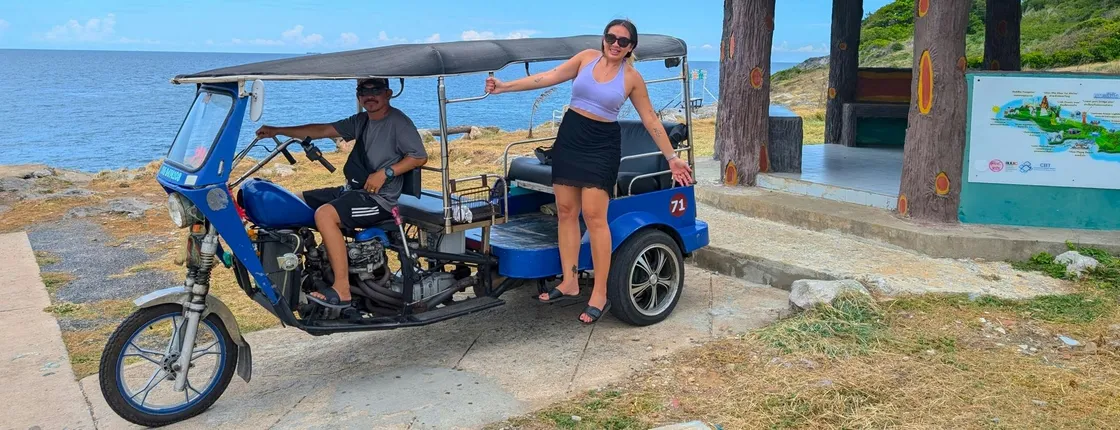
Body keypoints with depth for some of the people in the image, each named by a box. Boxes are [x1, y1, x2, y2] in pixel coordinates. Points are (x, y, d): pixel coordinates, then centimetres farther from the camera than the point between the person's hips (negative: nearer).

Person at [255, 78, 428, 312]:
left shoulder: (398, 121, -8)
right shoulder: (361, 121, 15)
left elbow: (420, 156, -12)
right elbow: (322, 130, 12)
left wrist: (385, 173, -19)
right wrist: (277, 131, 6)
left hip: (379, 198, -9)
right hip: (352, 189, 9)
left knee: (325, 214, -31)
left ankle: (342, 290, -29)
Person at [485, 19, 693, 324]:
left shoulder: (632, 78, -1)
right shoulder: (586, 58, 4)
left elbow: (650, 119, 3)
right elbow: (549, 77, 3)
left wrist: (672, 157, 3)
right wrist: (505, 86, -2)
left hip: (602, 146, -4)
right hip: (569, 138, 4)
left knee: (594, 215, -12)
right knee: (566, 211, 4)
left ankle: (600, 295, -5)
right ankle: (570, 283, 14)